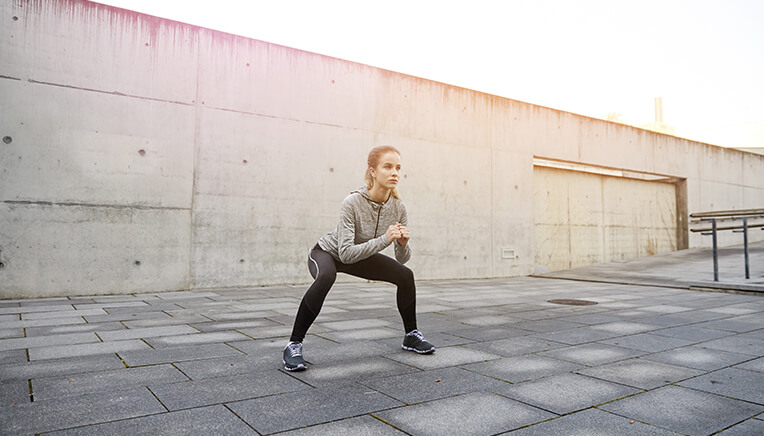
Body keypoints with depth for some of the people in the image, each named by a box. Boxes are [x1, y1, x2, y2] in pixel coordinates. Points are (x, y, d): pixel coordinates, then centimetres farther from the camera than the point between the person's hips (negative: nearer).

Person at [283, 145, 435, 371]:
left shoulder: (398, 208, -18)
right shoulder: (353, 203, -34)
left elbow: (402, 258, -13)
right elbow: (346, 253, -38)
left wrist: (403, 244, -35)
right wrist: (384, 239, -45)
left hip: (360, 256, 5)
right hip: (327, 252, -5)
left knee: (406, 275, -7)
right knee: (326, 277, -38)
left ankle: (411, 335, 15)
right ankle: (294, 345, -24)